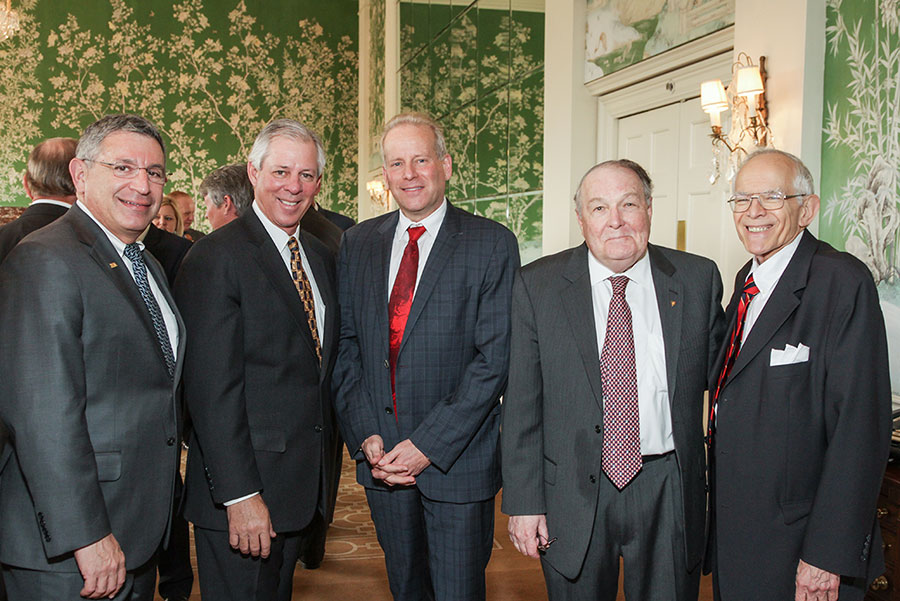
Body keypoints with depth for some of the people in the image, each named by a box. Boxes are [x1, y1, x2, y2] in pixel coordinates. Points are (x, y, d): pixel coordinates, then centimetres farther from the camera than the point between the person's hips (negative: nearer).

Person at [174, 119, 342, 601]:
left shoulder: (321, 257, 11)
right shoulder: (216, 257, -14)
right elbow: (212, 389, -18)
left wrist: (327, 469, 11)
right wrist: (240, 495, -21)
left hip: (306, 483, 7)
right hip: (244, 491, -7)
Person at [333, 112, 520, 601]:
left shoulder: (492, 244, -7)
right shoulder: (357, 243, 6)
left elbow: (495, 356, -12)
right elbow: (345, 346, 5)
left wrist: (429, 444, -16)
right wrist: (365, 436, -5)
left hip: (458, 457, -3)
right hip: (380, 454, 4)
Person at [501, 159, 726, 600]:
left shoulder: (698, 279, -1)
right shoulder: (536, 286, -5)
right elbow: (522, 405, -4)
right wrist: (523, 501, -5)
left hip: (670, 494, 1)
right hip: (573, 494, -1)